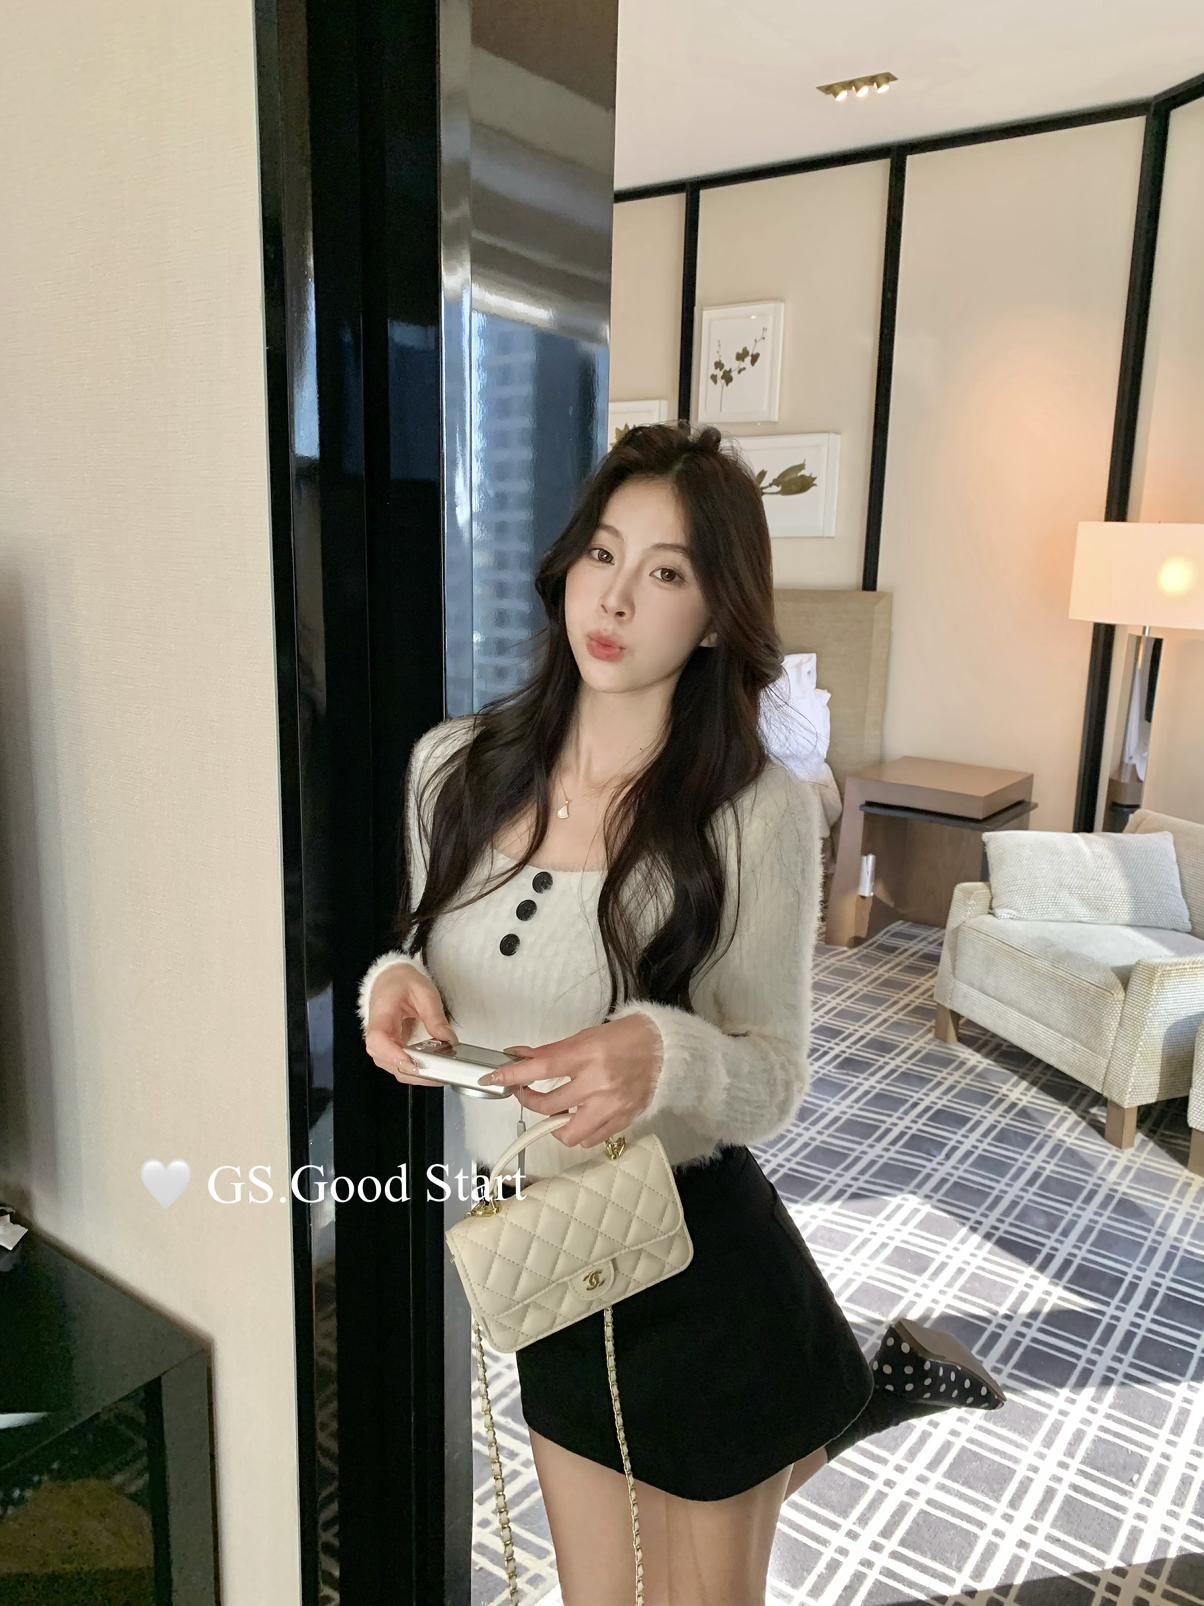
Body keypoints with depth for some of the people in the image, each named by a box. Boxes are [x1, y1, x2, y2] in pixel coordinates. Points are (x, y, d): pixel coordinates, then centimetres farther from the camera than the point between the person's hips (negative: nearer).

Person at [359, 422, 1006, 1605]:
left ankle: (868, 1387, 42)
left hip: (702, 1267, -4)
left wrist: (664, 1054, -33)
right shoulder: (454, 766, -7)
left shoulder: (759, 810, -20)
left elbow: (774, 1085, -12)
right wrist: (398, 984, -17)